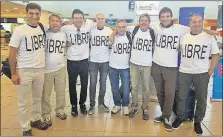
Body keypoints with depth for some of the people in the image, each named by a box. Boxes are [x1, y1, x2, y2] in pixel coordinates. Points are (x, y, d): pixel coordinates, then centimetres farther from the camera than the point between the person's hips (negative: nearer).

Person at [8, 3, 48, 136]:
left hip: (40, 69, 4)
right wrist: (13, 73, -10)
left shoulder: (42, 28, 1)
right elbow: (12, 52, -9)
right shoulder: (19, 30, -11)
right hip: (24, 70, -4)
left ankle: (36, 120, 37)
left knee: (38, 98, 18)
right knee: (24, 102, 7)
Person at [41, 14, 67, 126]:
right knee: (45, 94, 7)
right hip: (46, 69, -4)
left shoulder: (63, 34, 5)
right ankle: (46, 114, 23)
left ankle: (59, 110, 33)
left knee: (61, 91, 14)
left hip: (61, 68, 4)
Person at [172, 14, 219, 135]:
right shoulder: (183, 37, 1)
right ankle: (179, 117, 31)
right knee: (181, 97, 10)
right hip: (184, 72, 1)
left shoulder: (209, 37, -4)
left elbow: (215, 55, 1)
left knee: (201, 99, 9)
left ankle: (197, 121, 29)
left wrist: (210, 71, -4)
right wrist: (181, 65, 5)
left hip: (202, 73, -1)